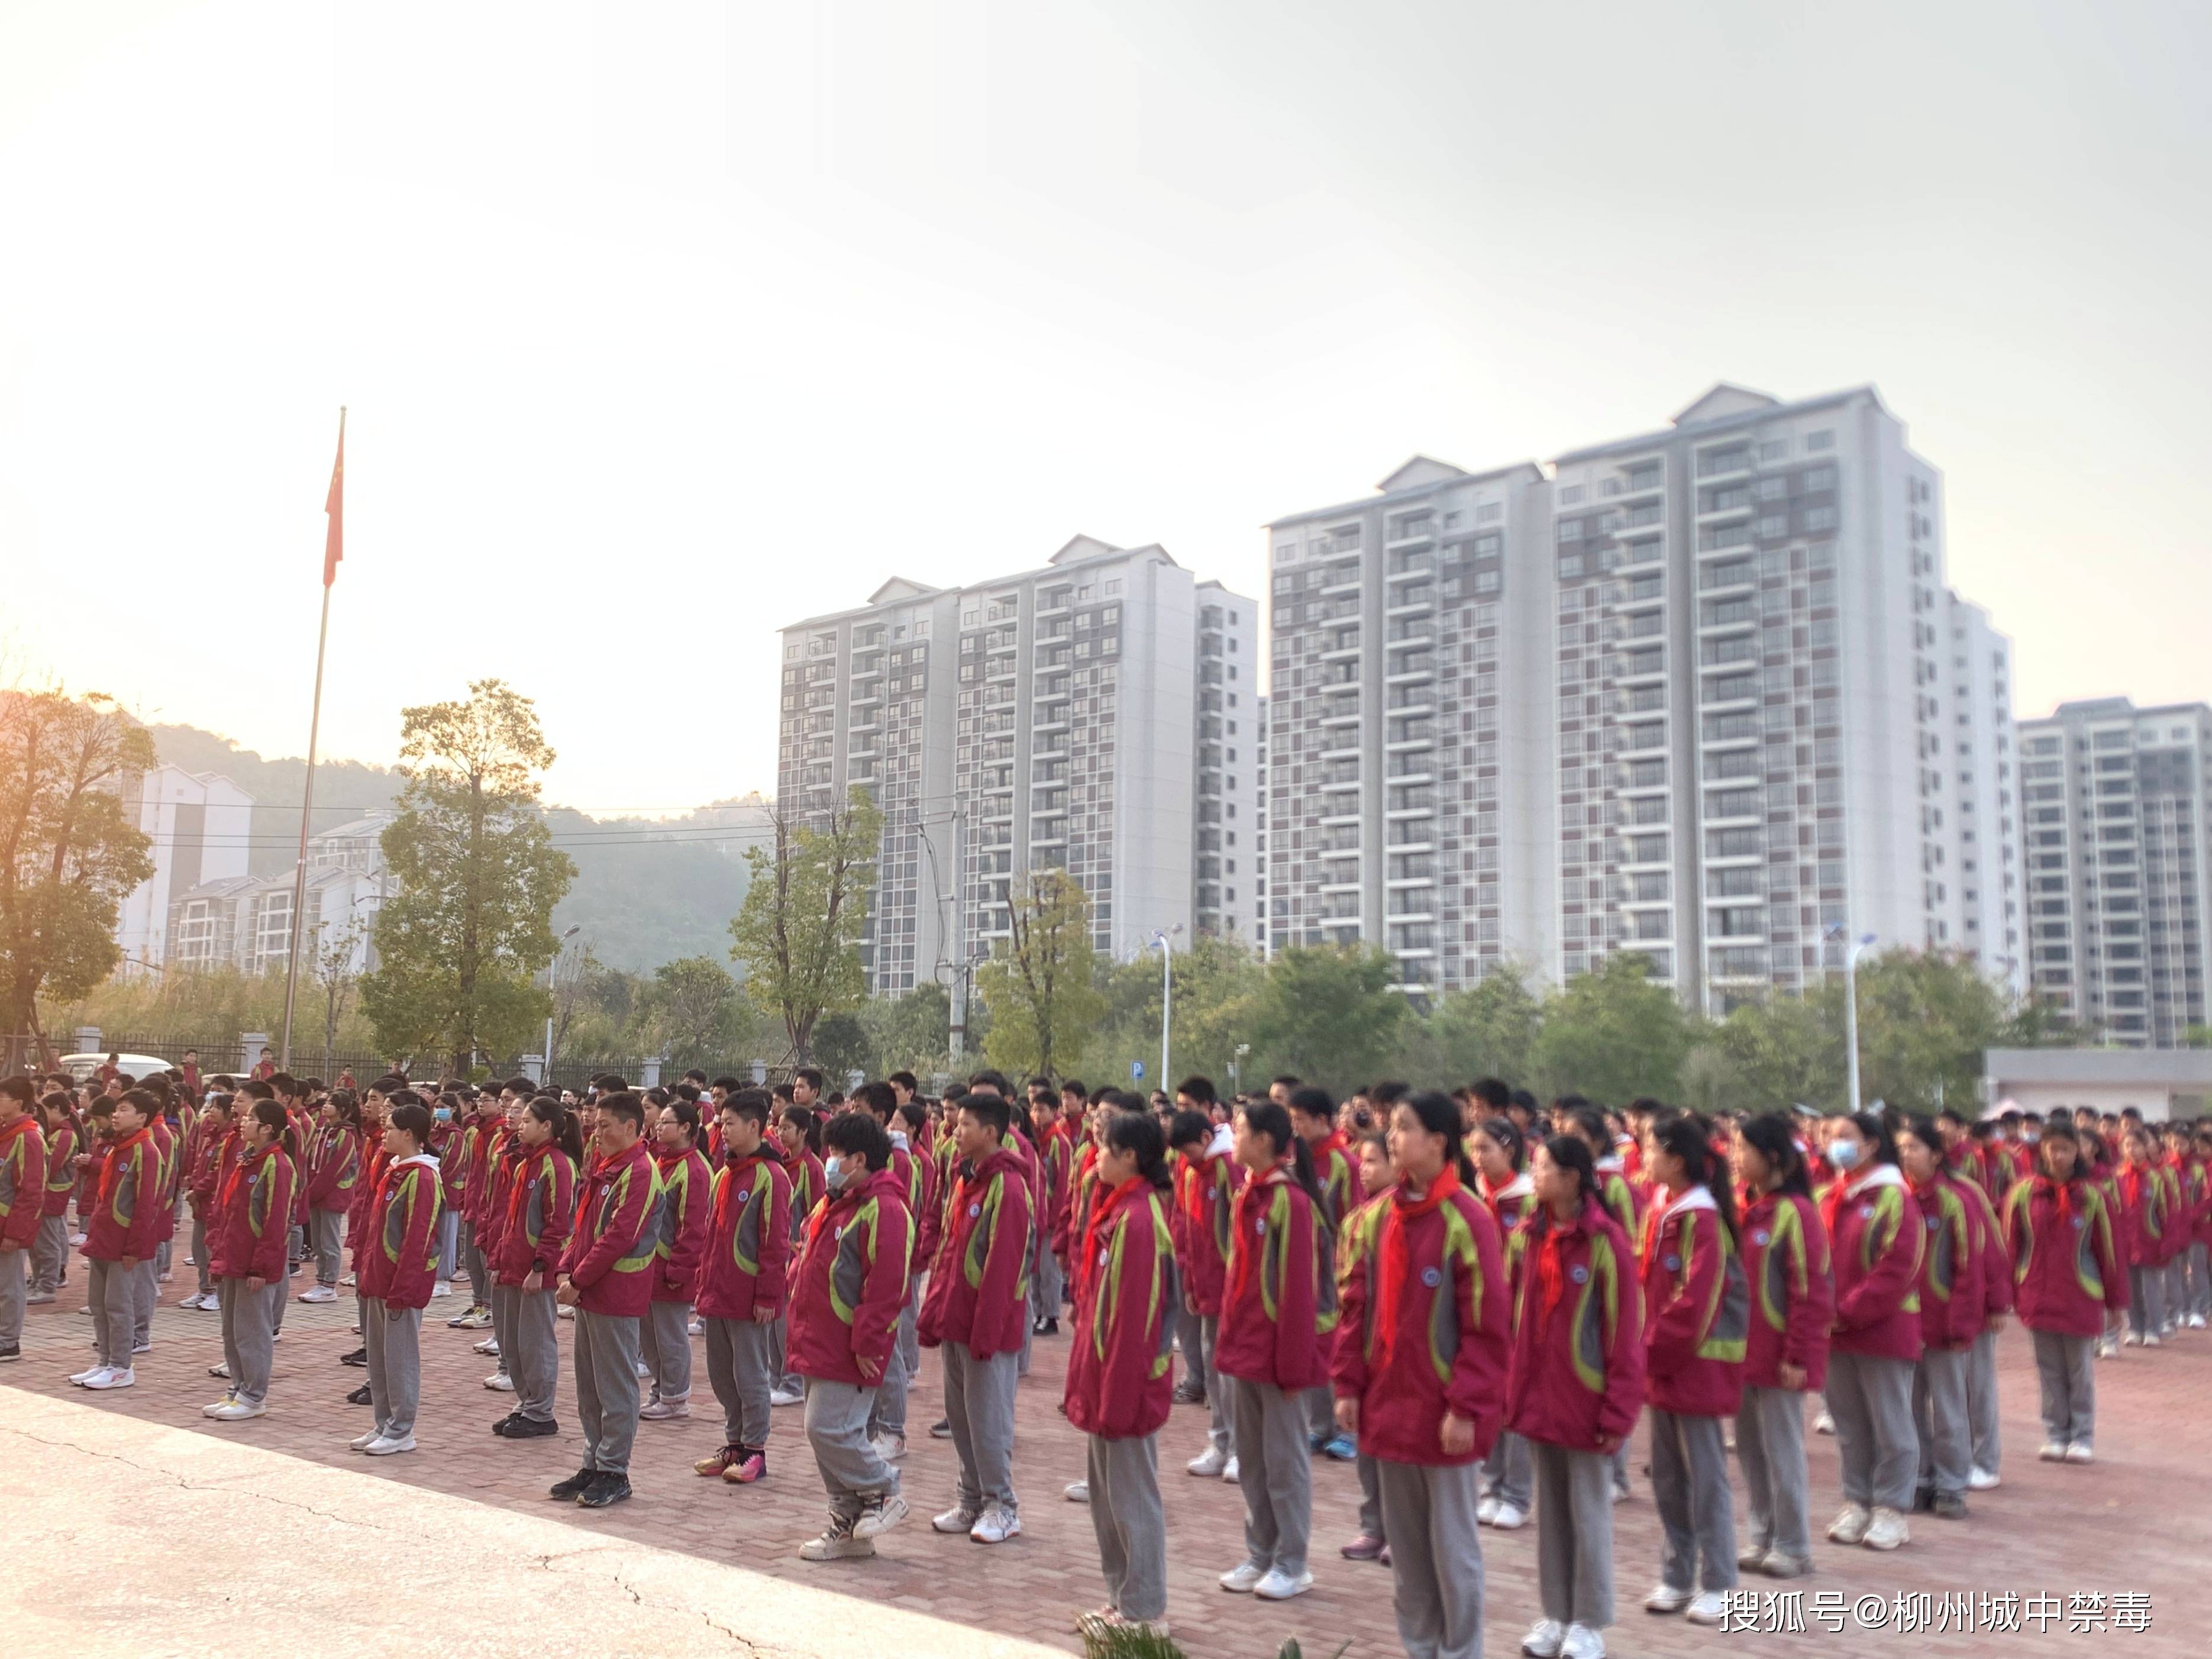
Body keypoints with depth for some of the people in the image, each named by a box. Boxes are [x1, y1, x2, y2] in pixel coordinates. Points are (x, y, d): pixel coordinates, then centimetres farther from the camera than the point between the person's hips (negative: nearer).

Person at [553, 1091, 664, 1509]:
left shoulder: (639, 1172, -16)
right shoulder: (604, 1166, 15)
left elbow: (620, 1235, -21)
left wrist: (579, 1279, -16)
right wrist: (567, 1269, 3)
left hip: (617, 1295, -9)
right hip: (588, 1292, 9)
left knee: (616, 1387, 0)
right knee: (589, 1387, 15)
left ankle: (613, 1473, 8)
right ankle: (594, 1464, 25)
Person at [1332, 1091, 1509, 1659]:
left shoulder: (1468, 1218, -14)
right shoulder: (1376, 1216, 5)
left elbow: (1487, 1323, -14)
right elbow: (1356, 1306, 8)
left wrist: (1466, 1406, -16)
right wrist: (1348, 1384, 3)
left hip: (1444, 1406, -6)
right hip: (1387, 1400, 6)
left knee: (1452, 1541, 6)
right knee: (1404, 1539, 16)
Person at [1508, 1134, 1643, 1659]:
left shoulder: (1605, 1241, -15)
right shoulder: (1533, 1236, 4)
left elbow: (1624, 1332, -14)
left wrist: (1618, 1412, -14)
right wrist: (1515, 1387, 7)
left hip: (1585, 1399, -6)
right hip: (1539, 1396, 6)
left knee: (1588, 1512, 7)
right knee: (1550, 1510, 15)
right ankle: (1556, 1614, 28)